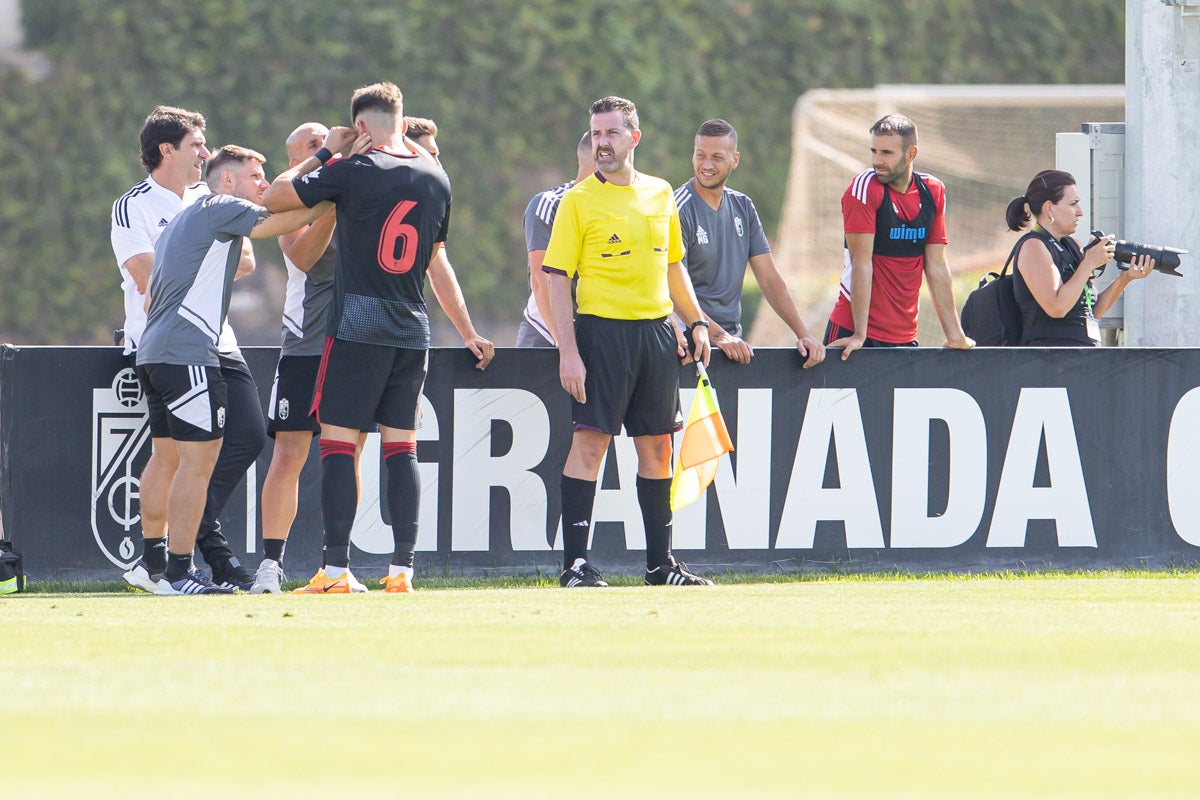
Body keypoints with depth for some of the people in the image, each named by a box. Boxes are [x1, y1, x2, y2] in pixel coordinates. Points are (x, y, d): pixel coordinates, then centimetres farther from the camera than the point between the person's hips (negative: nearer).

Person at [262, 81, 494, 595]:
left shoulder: (353, 172, -8)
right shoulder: (436, 180, 10)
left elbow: (272, 199, 1)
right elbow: (437, 263, 21)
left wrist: (325, 153, 12)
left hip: (358, 325, -5)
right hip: (412, 331, 5)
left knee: (338, 442, -3)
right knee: (401, 446, 8)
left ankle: (336, 570, -8)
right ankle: (402, 568, 3)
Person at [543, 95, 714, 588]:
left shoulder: (660, 195, 12)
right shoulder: (579, 201, -3)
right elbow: (557, 279, -6)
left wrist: (696, 323, 15)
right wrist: (568, 350, -14)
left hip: (657, 331, 5)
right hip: (601, 330, -5)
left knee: (656, 446, 8)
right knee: (590, 441, -9)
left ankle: (661, 562, 16)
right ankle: (575, 563, -8)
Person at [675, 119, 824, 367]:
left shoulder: (743, 207, 13)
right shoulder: (679, 210, -6)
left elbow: (769, 279, 13)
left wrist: (803, 335, 2)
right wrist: (719, 336, -24)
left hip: (734, 337, 5)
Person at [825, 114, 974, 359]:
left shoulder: (933, 192, 5)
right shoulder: (865, 188, -9)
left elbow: (936, 266, 9)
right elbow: (861, 263, -14)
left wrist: (955, 335, 8)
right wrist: (859, 335, -18)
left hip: (905, 337, 4)